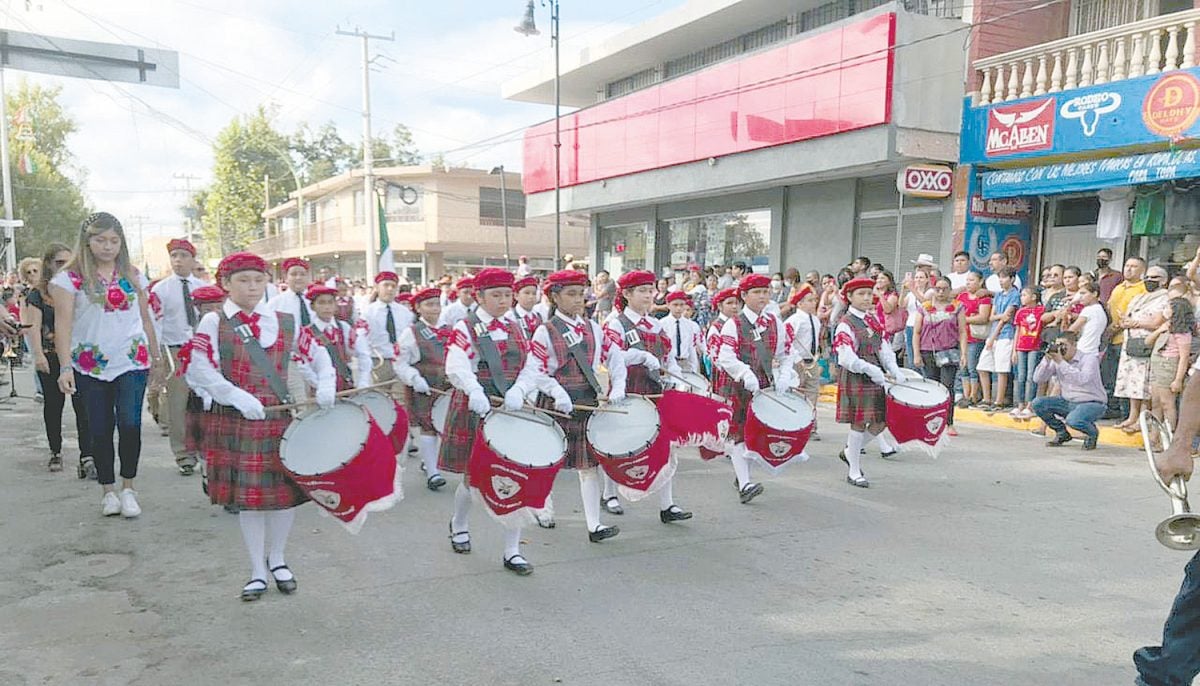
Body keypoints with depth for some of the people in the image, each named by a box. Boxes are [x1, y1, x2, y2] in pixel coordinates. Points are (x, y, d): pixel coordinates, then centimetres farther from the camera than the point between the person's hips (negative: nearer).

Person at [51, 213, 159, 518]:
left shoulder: (132, 275, 8)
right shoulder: (70, 277, -1)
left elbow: (145, 319, 14)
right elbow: (63, 323, -8)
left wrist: (156, 357, 17)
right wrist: (65, 367, -17)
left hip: (132, 361, 1)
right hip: (91, 365, -1)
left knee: (130, 424, -10)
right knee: (100, 429, 5)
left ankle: (128, 488, 6)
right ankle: (109, 490, 20)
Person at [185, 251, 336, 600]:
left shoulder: (285, 321, 6)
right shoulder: (213, 322, -1)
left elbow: (317, 353, 11)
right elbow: (200, 370, -11)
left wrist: (325, 385, -6)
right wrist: (238, 397, -20)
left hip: (281, 417, 2)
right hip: (235, 421, -2)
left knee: (286, 489, 6)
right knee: (247, 495, 4)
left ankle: (277, 558, 31)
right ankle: (258, 571, 20)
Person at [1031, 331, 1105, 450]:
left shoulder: (1090, 358, -14)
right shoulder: (1056, 360, 1)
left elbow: (1082, 379, -34)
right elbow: (1037, 379, -6)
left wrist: (1061, 362, -35)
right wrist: (1047, 359, -18)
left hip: (1091, 403, -6)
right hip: (1067, 402, 6)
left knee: (1073, 420, -36)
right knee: (1037, 403, -13)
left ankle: (1092, 433, 3)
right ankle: (1062, 434, 9)